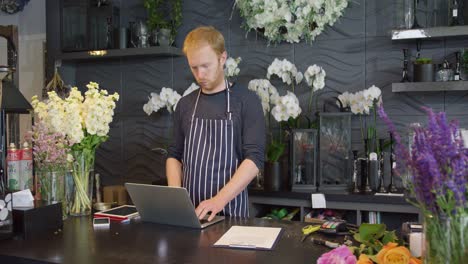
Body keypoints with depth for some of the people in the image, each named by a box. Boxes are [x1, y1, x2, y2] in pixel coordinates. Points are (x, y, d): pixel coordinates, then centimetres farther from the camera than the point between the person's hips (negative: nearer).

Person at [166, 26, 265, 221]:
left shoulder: (247, 101, -3)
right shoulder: (185, 104, 11)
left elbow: (254, 158, -10)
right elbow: (174, 155, 15)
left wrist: (219, 200, -20)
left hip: (230, 210, -3)